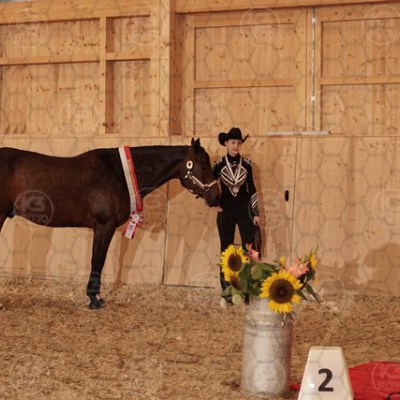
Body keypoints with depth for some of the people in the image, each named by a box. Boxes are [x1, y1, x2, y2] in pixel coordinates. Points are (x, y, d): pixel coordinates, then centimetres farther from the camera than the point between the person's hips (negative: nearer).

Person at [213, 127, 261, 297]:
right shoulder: (219, 164, -2)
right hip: (226, 211, 0)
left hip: (244, 210, 1)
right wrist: (215, 204, 1)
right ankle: (227, 291, 12)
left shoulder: (246, 164, 1)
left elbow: (252, 189, 4)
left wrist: (256, 212, 2)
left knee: (250, 250, -4)